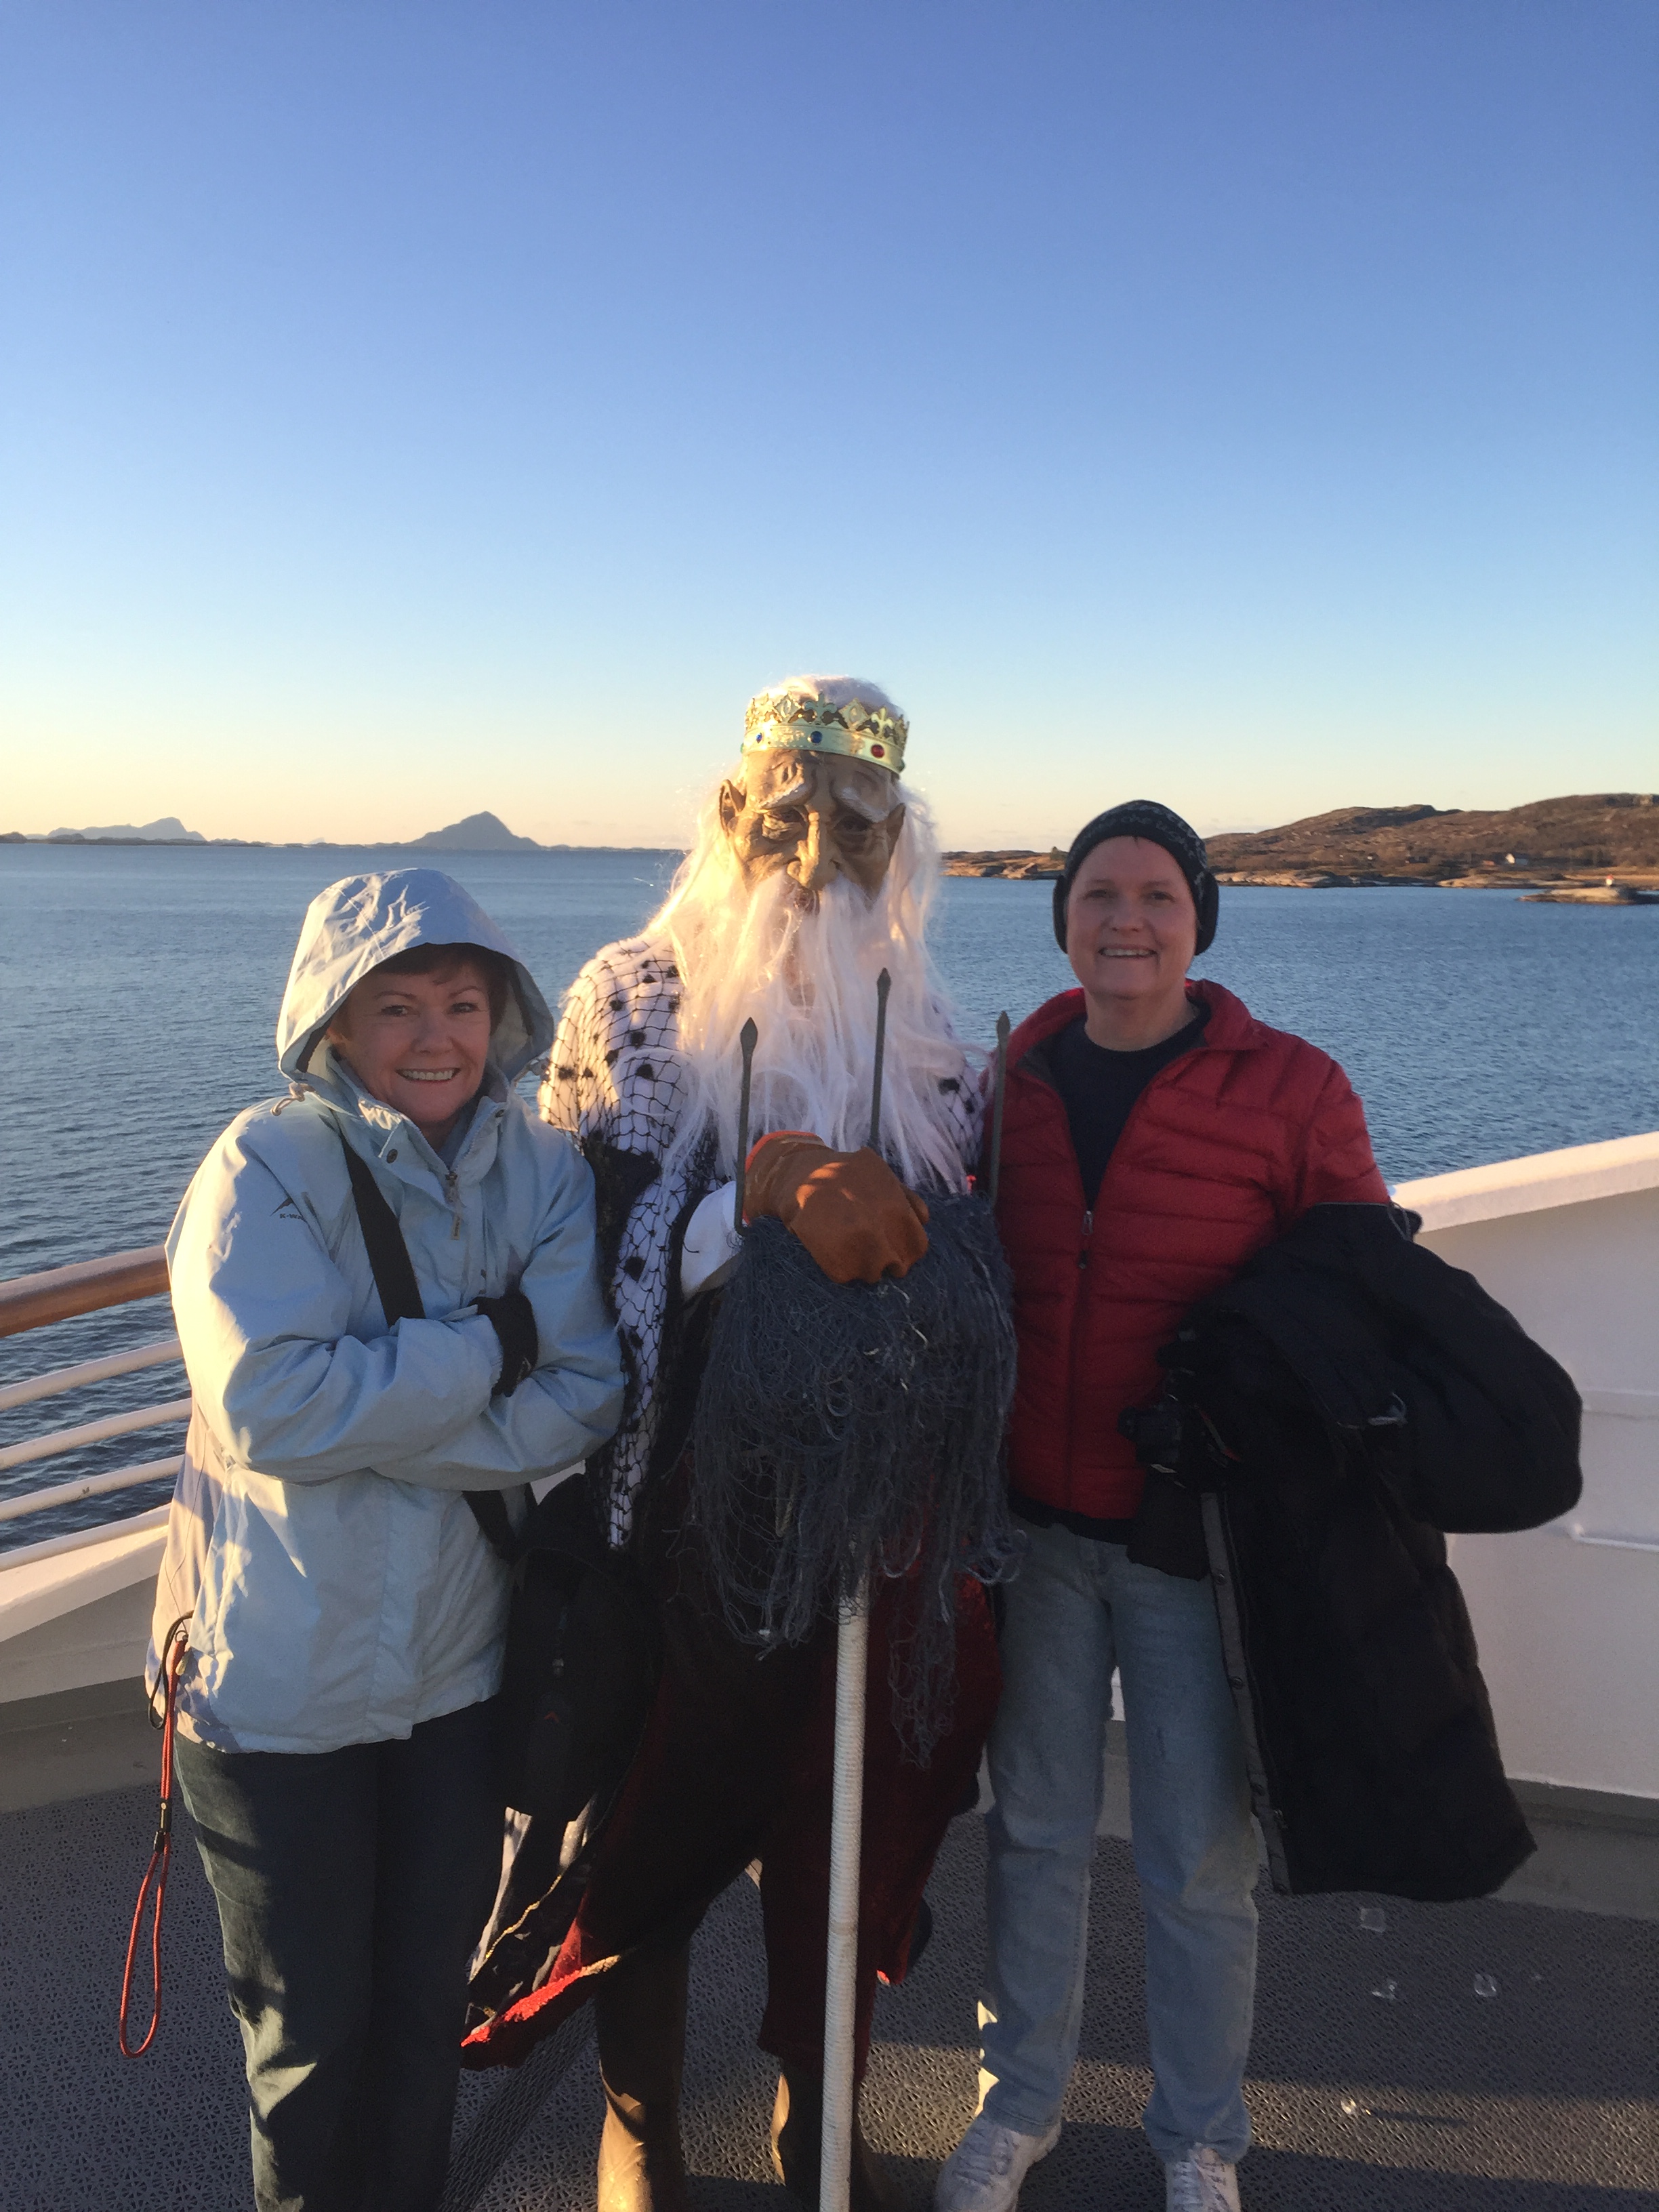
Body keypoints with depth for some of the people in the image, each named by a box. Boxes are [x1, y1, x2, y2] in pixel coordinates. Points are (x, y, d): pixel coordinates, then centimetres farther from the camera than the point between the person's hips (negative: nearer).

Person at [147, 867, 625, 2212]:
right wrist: (496, 1340, -21)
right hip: (280, 1681, -3)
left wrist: (368, 1412, -22)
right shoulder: (268, 1164, -15)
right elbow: (270, 1406, -27)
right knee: (312, 2026, 17)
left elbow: (585, 1403, -14)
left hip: (461, 1668, 3)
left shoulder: (544, 1170, -5)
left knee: (428, 2008, 22)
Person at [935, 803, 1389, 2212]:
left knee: (1200, 1861, 11)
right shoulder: (1011, 1082, 2)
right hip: (1036, 1525, 3)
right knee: (1036, 1828, 17)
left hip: (1198, 1538, -2)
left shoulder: (1291, 1091, -7)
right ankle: (1021, 2099, 40)